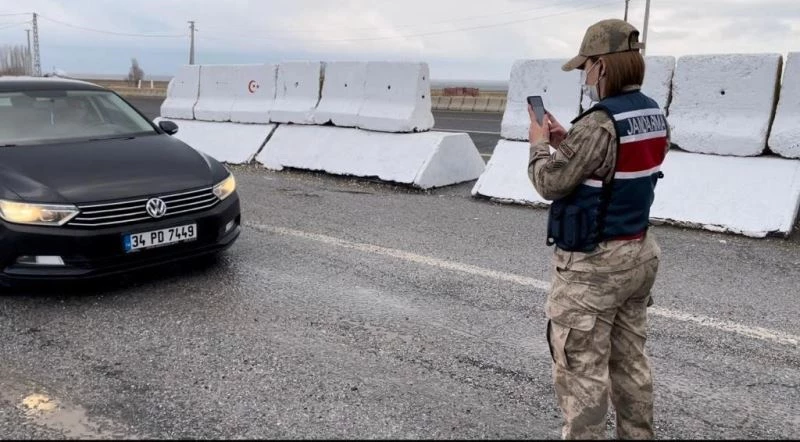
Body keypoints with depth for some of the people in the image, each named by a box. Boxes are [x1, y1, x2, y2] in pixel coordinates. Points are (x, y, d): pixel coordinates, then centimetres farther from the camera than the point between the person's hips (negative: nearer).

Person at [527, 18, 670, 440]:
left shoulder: (600, 124, -23)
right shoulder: (655, 117, 5)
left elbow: (550, 182, -16)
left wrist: (539, 143, 2)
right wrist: (565, 141, 12)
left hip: (593, 265, -9)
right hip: (639, 253, 9)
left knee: (581, 368, 3)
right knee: (630, 360, 20)